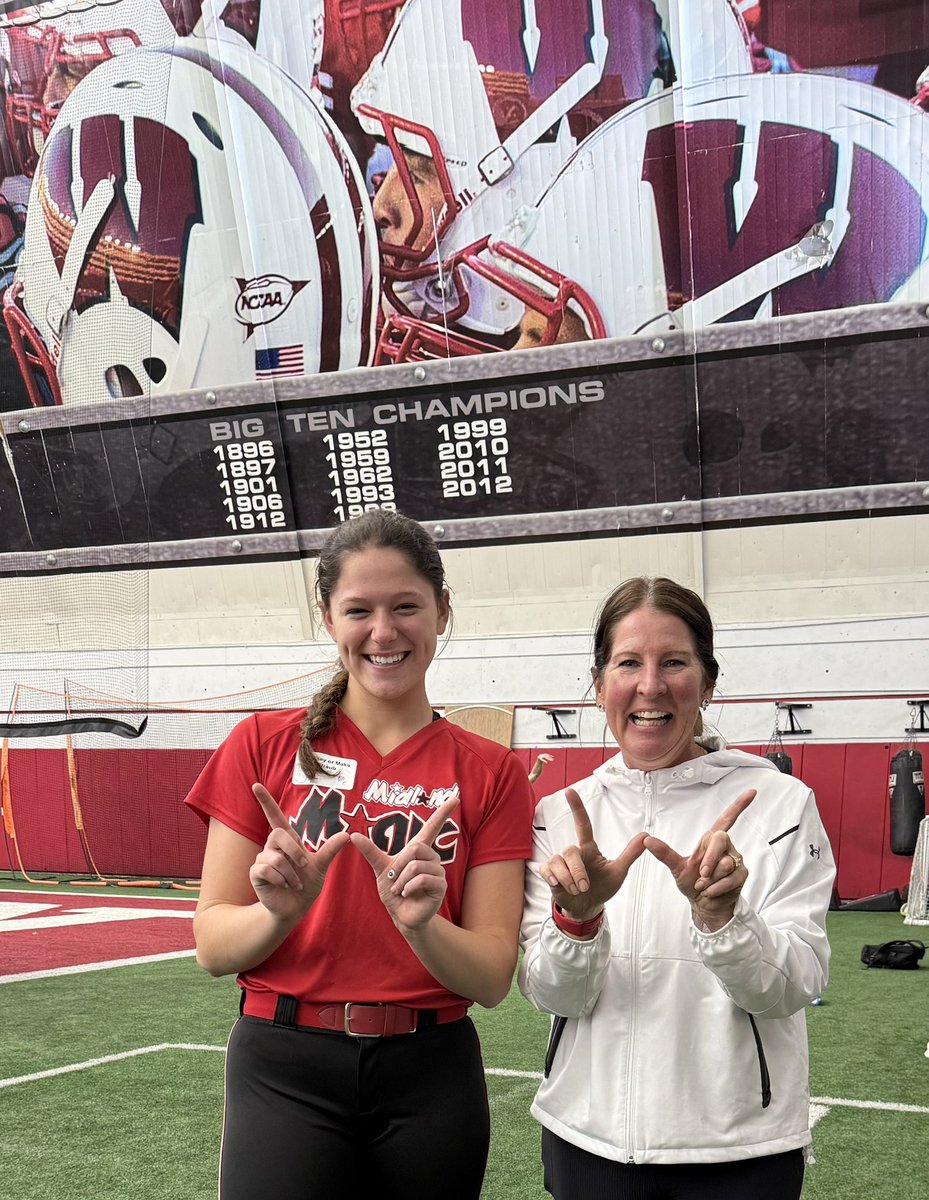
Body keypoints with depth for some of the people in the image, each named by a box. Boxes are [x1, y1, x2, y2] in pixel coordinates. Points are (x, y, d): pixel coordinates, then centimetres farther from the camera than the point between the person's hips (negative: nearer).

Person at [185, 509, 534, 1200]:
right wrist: (280, 911, -23)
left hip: (430, 1074, 1)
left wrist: (421, 924, -24)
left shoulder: (491, 774, 0)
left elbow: (493, 978, -5)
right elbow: (213, 946, -3)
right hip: (285, 1072, -1)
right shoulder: (265, 747, -1)